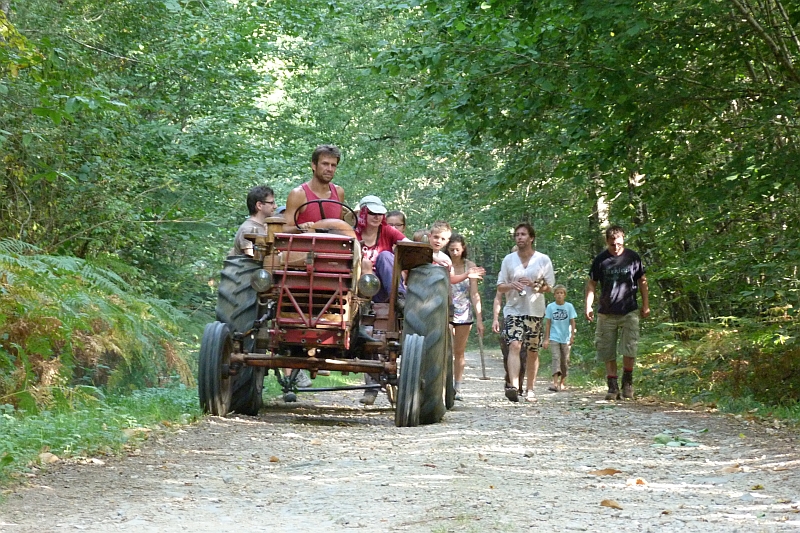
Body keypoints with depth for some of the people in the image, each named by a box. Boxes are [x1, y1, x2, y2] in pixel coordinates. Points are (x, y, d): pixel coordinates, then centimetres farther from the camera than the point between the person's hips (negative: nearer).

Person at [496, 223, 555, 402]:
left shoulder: (543, 260, 4)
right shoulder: (508, 260, 8)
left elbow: (549, 287, 6)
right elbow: (500, 286, 11)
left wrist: (533, 285, -14)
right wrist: (511, 285, -11)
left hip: (534, 311, 0)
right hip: (513, 309, 0)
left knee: (533, 351, 5)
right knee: (514, 345, -19)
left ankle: (530, 389, 15)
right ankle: (514, 386, -31)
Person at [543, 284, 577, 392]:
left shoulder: (569, 306, 1)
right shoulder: (550, 307, 1)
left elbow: (572, 322, 2)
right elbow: (548, 323, 5)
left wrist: (572, 336, -6)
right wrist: (546, 339, 3)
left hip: (566, 338, 1)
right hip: (554, 338, -1)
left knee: (565, 361, 5)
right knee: (556, 358, -14)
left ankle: (562, 382, 19)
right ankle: (555, 383, -24)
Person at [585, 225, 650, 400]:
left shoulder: (633, 257, 2)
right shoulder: (600, 260, 1)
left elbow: (642, 281, 11)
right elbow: (591, 284, 8)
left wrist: (646, 305, 10)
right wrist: (588, 306, 0)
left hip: (629, 312, -1)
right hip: (606, 313, 1)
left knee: (630, 349, -9)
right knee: (607, 352, 2)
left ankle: (627, 382, 10)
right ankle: (613, 387, 10)